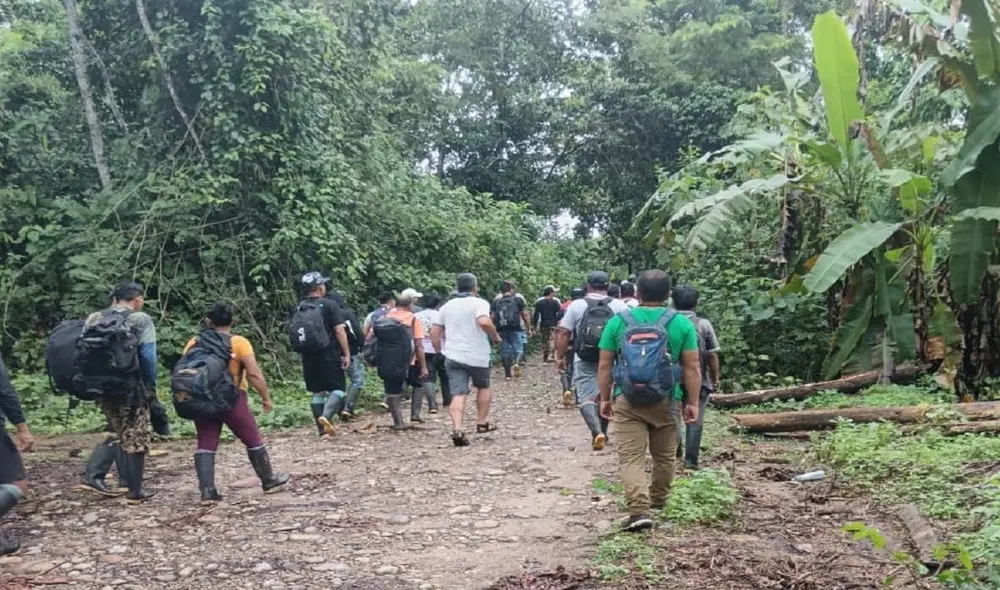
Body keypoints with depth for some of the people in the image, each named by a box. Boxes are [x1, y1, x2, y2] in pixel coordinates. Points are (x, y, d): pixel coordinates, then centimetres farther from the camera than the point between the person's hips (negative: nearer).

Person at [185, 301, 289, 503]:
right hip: (231, 399, -3)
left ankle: (207, 492, -1)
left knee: (205, 445, 6)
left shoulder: (193, 343, 7)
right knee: (253, 440, 10)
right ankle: (269, 481, 21)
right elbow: (254, 374, -12)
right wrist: (266, 397, -3)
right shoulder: (238, 343, -5)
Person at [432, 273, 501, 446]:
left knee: (458, 394, -3)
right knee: (483, 387, 21)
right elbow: (484, 322, -27)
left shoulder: (447, 306, 12)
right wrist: (495, 337, -11)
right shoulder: (479, 303, -6)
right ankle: (482, 422, 27)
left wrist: (441, 351, 22)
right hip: (477, 356, -3)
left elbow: (434, 333, 12)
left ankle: (457, 428, -20)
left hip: (453, 356, 3)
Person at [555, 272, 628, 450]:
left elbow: (563, 333, -4)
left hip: (584, 361, -2)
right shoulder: (619, 306, 1)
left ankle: (597, 432, -19)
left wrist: (560, 357, 4)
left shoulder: (576, 305, -2)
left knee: (586, 398, 0)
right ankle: (601, 432, 27)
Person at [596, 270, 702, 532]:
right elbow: (692, 368, -2)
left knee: (631, 457, -2)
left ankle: (639, 510, -16)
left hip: (627, 400, -1)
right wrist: (693, 403, 5)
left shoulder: (618, 321, 0)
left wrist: (605, 398, 11)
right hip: (666, 401, 1)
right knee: (664, 456, 19)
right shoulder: (682, 324, -1)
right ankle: (658, 500, 37)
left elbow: (604, 366, 1)